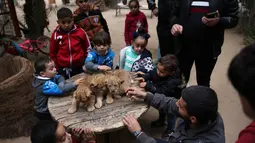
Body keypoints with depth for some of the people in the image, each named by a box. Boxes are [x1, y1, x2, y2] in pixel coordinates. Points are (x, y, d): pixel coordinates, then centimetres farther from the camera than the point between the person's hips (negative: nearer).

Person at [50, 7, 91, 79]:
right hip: (63, 68, 0)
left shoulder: (80, 32, -8)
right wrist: (57, 67, 6)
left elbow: (87, 48, 4)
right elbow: (52, 53, 3)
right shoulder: (55, 35, -8)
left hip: (79, 66, 0)